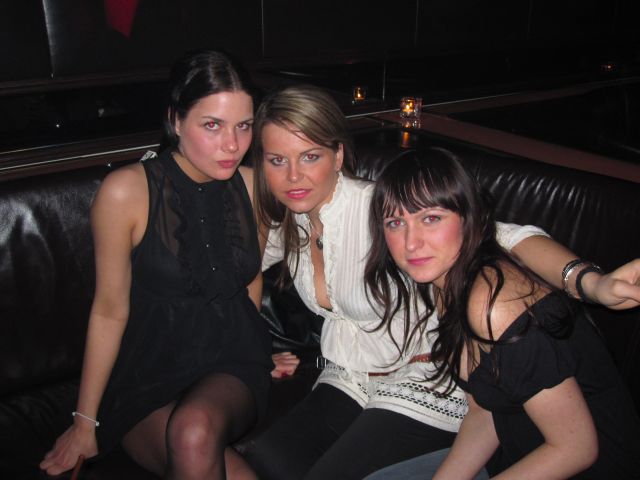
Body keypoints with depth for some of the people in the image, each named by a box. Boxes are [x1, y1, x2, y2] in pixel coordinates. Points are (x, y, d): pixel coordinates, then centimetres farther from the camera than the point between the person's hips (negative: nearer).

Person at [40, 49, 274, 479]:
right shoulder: (126, 191, -13)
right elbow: (110, 311, -6)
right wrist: (85, 422, 0)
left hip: (233, 363, 2)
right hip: (150, 370, -2)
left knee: (195, 432, -31)